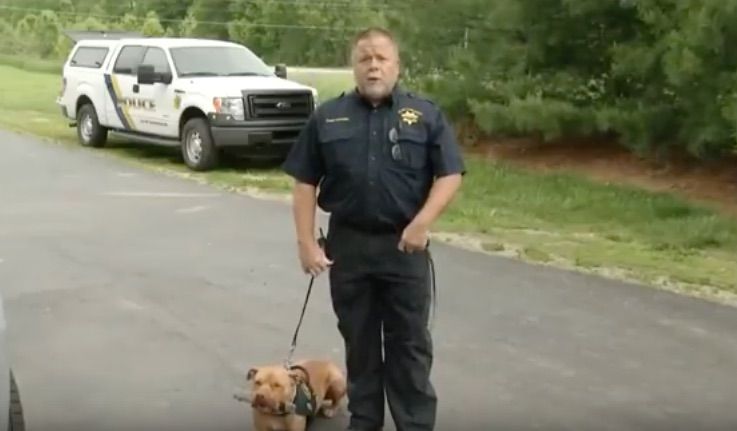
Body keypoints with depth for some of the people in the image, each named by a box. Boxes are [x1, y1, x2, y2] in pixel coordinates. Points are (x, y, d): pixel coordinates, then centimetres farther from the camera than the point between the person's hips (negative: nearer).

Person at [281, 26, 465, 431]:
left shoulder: (426, 114, 1)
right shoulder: (328, 117, 4)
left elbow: (450, 174, -3)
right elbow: (305, 182, 4)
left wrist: (422, 223, -16)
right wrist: (306, 242, -4)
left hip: (404, 245, -1)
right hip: (347, 244, 2)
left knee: (410, 343, 3)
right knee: (359, 340, 12)